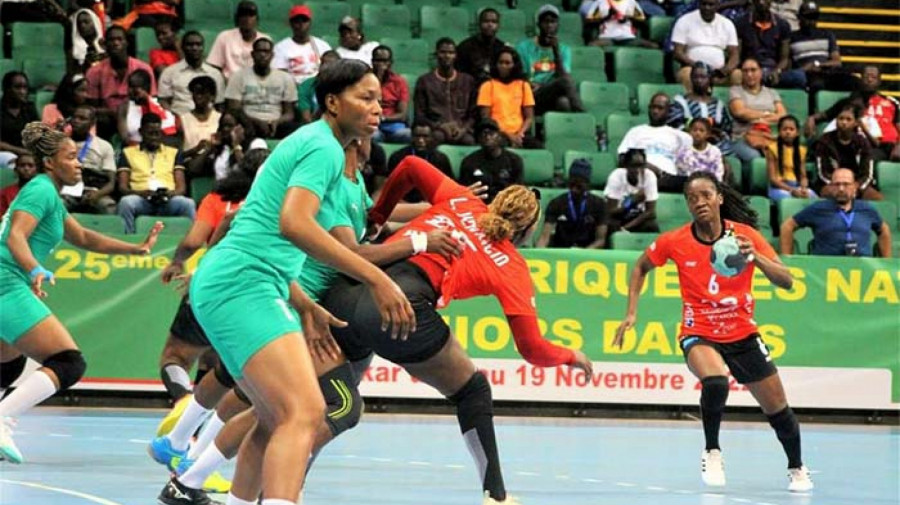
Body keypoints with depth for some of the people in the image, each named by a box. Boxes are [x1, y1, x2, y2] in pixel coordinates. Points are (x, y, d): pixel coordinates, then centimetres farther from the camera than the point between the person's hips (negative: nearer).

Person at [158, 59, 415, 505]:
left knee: (277, 420, 21)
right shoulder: (325, 147, -8)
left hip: (220, 282, 11)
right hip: (242, 284, -11)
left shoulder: (307, 142, 23)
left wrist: (306, 308, 30)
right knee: (305, 411, -24)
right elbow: (294, 223, -26)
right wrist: (376, 278, -28)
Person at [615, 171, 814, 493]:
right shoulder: (674, 242, -9)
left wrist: (756, 258, -31)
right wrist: (631, 313, 0)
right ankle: (712, 452, -11)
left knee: (777, 409, 6)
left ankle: (797, 468, 34)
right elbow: (641, 268, 10)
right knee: (715, 381, -35)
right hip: (699, 335, -2)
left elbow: (786, 281, -14)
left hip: (743, 335, 2)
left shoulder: (745, 235, -10)